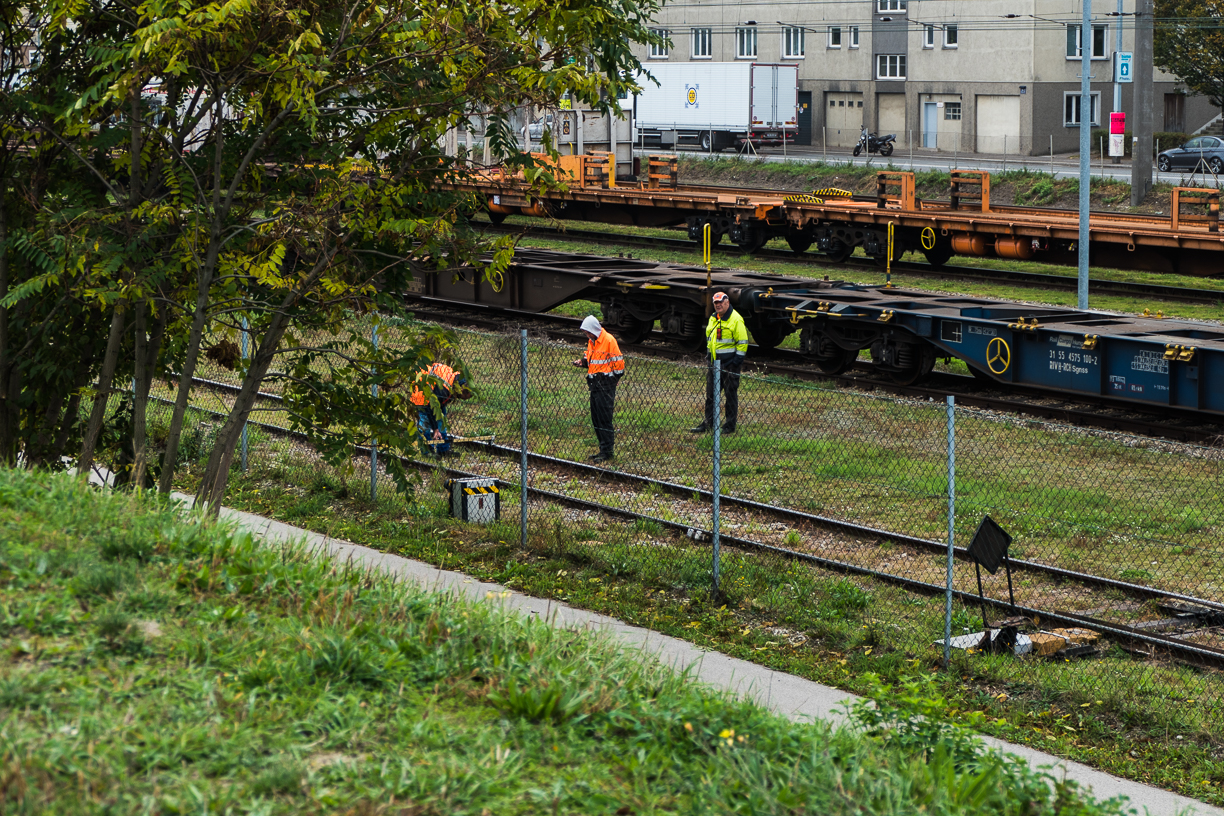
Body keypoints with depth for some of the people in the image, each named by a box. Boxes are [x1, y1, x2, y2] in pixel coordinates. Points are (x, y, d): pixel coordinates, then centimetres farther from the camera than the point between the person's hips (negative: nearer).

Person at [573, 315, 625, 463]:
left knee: (604, 418, -8)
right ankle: (603, 449, 17)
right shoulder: (591, 341, 14)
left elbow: (618, 362, -11)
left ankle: (607, 451, -4)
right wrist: (583, 362, 6)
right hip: (595, 384, 9)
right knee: (596, 418, 10)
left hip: (606, 384, -9)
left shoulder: (609, 340, -12)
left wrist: (614, 379, -9)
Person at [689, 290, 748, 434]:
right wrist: (709, 356, 16)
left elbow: (742, 343, -12)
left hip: (730, 363, -8)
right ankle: (708, 423, 16)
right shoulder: (713, 318, 13)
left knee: (731, 394, 1)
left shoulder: (735, 319, -11)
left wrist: (737, 362, -16)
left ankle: (730, 426, 7)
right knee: (711, 393, 9)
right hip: (714, 362, 8)